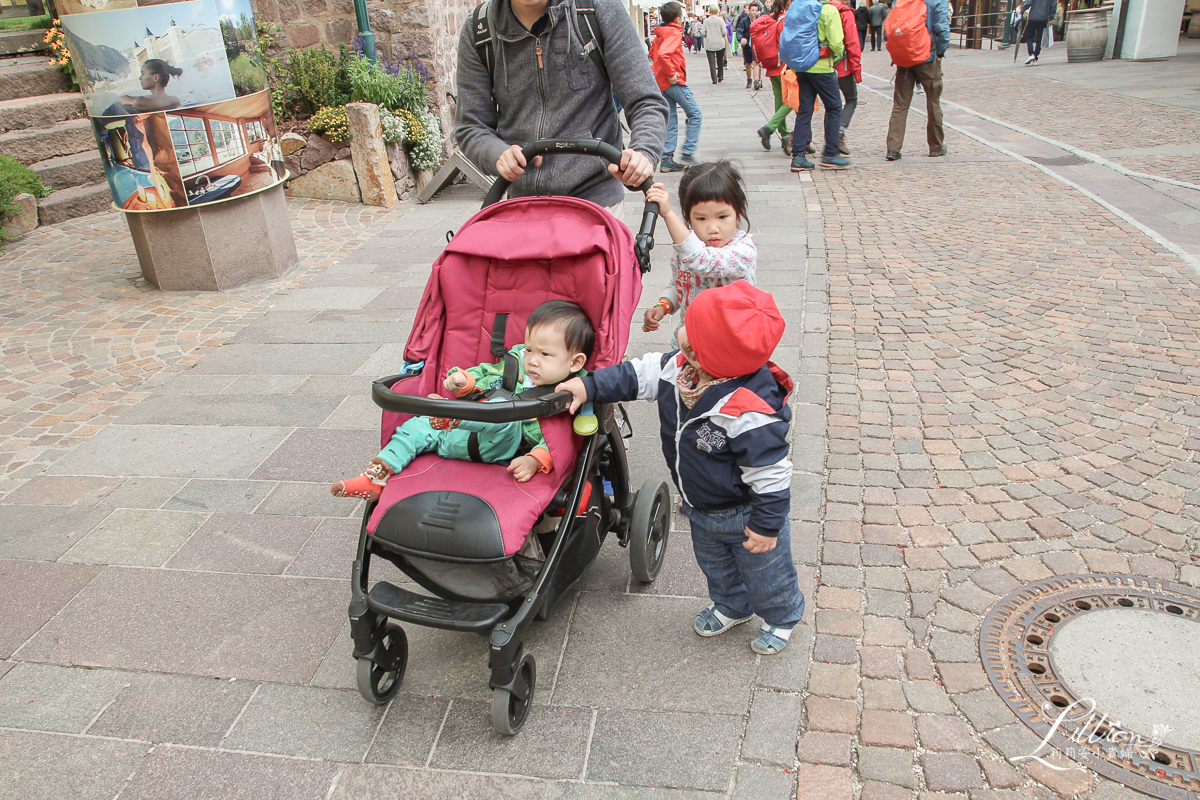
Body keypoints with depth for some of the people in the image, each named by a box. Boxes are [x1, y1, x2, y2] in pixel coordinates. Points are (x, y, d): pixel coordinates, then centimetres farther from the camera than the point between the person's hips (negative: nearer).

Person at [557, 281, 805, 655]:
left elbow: (769, 473, -31)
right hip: (702, 510, 8)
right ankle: (731, 606, 61)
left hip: (746, 512, -7)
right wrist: (589, 385, -9)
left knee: (764, 572, 21)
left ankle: (781, 618, 50)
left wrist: (766, 524, -23)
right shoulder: (679, 368, -19)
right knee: (715, 564, 32)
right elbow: (640, 375, -3)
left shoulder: (749, 412, -41)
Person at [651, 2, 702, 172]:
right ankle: (687, 153, -4)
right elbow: (663, 54, -29)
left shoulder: (660, 34, 13)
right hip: (675, 82, -9)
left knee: (671, 120, 11)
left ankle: (667, 159, 8)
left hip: (663, 82, 9)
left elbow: (653, 54, 26)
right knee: (695, 115, -1)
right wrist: (671, 73, -21)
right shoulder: (674, 33, -14)